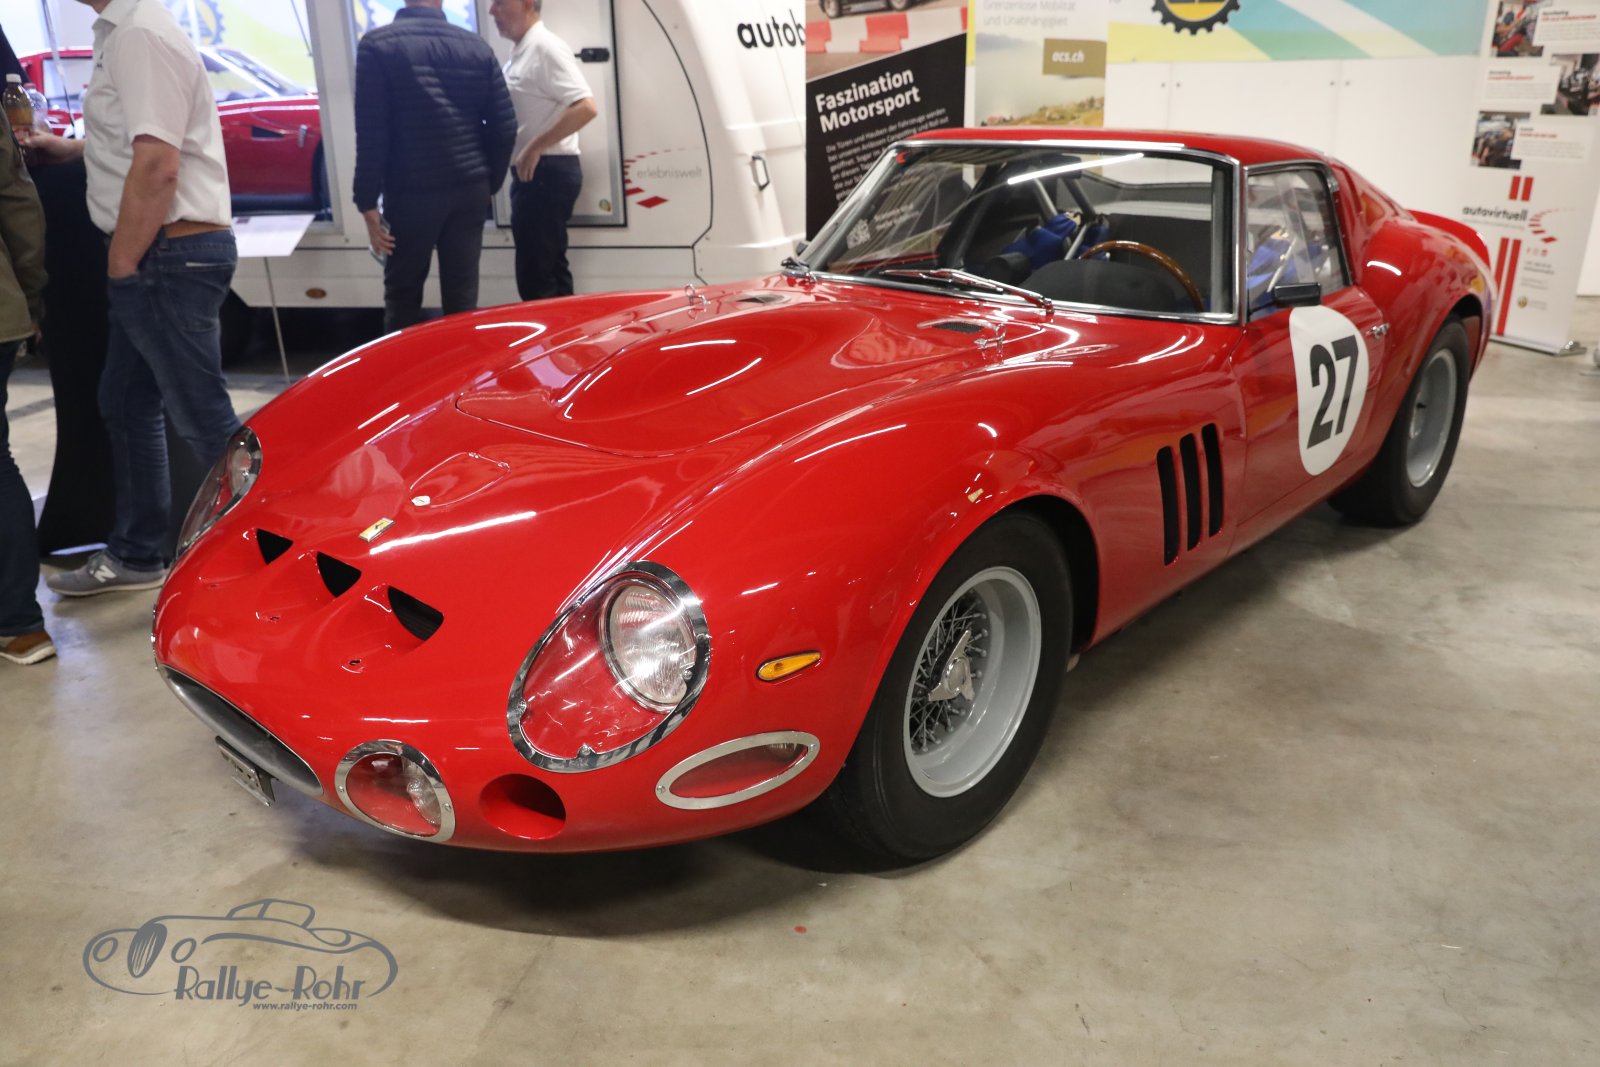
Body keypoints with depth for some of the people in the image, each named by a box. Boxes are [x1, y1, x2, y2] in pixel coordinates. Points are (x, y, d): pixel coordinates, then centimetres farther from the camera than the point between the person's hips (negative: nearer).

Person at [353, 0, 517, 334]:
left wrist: (367, 202, -5)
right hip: (471, 190, 3)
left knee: (402, 294, 11)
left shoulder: (378, 45, -5)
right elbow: (505, 125, 3)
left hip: (411, 193, -3)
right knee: (462, 295, 8)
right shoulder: (477, 47, 4)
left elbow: (371, 132, -10)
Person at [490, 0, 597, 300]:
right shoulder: (521, 52, 15)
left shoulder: (545, 47, -13)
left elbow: (586, 108, -24)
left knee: (536, 279, -8)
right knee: (549, 272, 13)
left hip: (546, 172, -10)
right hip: (533, 173, 10)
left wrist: (535, 148, -21)